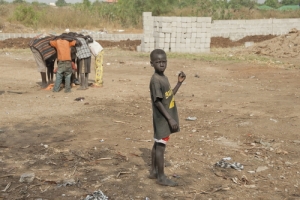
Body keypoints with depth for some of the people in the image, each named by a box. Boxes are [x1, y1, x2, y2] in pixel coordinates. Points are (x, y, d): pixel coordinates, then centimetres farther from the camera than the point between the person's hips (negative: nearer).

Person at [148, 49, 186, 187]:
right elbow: (158, 102, -22)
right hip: (162, 119, -9)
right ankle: (161, 176, 9)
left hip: (165, 119, 9)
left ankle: (154, 171, 28)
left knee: (158, 144, 16)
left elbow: (170, 96, 19)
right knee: (161, 145, -1)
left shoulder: (164, 78, 10)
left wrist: (179, 82, 9)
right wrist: (170, 119, -22)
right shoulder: (155, 80, -19)